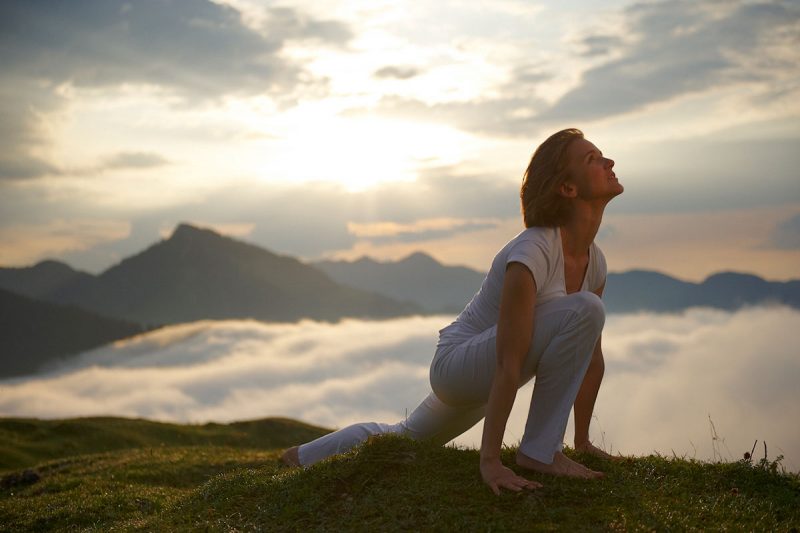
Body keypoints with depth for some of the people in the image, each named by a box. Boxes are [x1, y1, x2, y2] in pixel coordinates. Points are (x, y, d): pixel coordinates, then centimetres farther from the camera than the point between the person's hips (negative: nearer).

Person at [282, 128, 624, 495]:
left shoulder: (595, 261, -2)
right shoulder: (533, 253, -29)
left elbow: (592, 354, 7)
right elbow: (508, 365, -33)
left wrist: (583, 439, 9)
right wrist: (490, 460, -34)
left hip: (480, 378, 9)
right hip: (459, 362, -9)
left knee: (407, 436, 29)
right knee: (583, 311, -28)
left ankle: (303, 457, 49)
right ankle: (539, 451, -17)